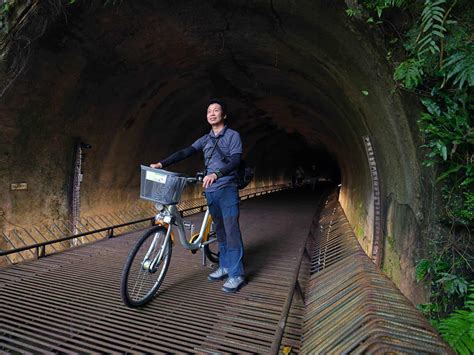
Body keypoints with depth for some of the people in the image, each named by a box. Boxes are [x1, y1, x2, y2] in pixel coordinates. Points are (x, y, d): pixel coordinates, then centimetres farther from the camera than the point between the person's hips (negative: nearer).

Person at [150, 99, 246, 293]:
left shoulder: (233, 135, -1)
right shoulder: (205, 139, 14)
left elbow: (235, 161, -15)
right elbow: (184, 153, 4)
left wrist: (216, 174, -32)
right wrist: (161, 164, -7)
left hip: (227, 190, -5)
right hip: (210, 191, 5)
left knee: (231, 231, -6)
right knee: (220, 231, 12)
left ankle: (237, 274, 1)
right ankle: (225, 266, 24)